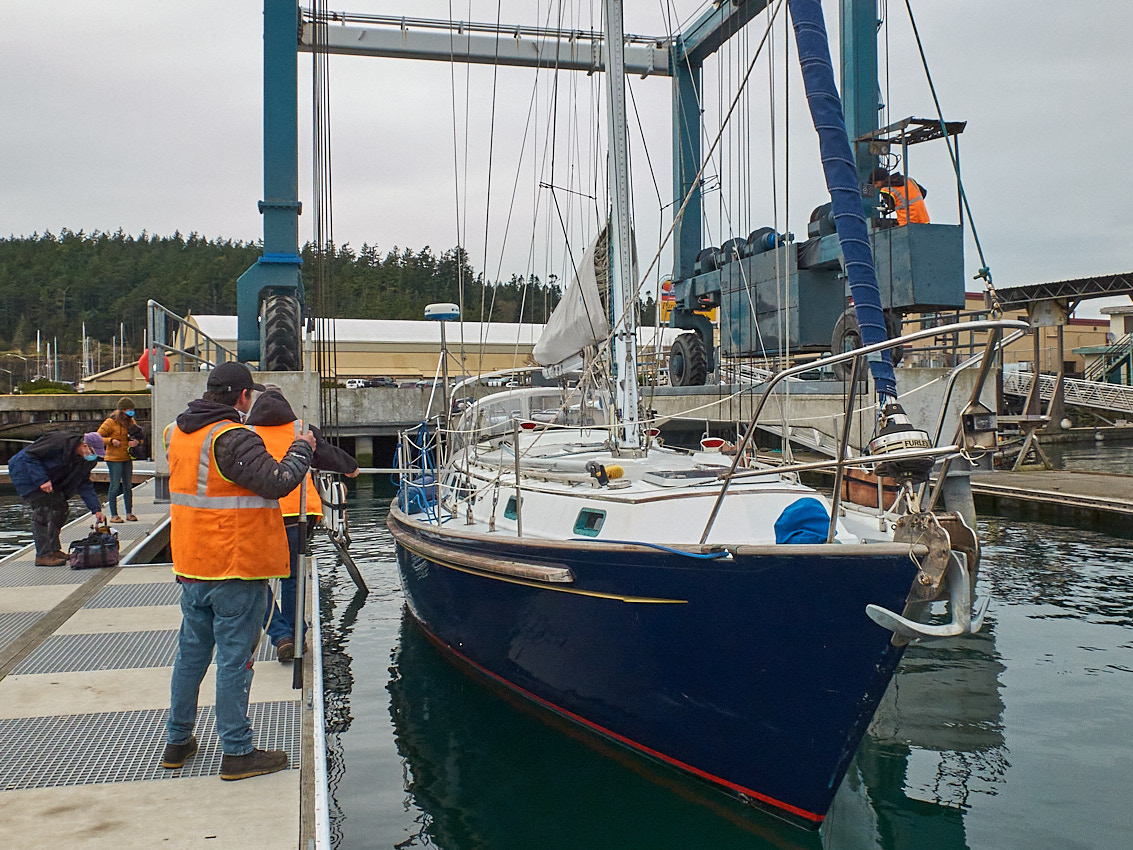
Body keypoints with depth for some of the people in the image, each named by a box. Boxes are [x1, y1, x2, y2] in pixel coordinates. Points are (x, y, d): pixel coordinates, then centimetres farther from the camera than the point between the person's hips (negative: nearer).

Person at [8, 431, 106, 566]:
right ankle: (43, 556, -17)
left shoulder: (86, 460, -5)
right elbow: (29, 456, -27)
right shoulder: (59, 442, -31)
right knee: (43, 511, -18)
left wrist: (96, 509, -6)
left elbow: (84, 485, 2)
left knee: (60, 509, 4)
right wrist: (42, 480, -32)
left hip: (47, 477, 9)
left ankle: (53, 550, 15)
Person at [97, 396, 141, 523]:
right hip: (114, 459, -6)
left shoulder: (131, 421, 10)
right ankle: (113, 515, 2)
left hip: (127, 458, 6)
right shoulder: (111, 422, -8)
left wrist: (136, 442, -7)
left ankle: (129, 513, 16)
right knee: (115, 486, -5)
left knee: (128, 486, 8)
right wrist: (111, 440, -21)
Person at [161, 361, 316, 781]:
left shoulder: (178, 432, 7)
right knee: (234, 658, 1)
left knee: (191, 652, 19)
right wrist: (301, 448, -9)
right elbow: (276, 481, -25)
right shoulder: (233, 438, -20)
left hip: (191, 564, 8)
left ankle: (177, 740, 29)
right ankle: (236, 752, 9)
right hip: (236, 570, -8)